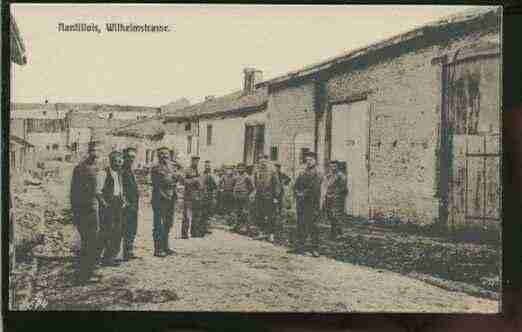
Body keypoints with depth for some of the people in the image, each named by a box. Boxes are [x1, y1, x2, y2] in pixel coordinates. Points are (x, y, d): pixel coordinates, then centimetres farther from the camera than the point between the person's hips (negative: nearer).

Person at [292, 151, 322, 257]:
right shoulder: (302, 174, 15)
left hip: (312, 204, -6)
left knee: (313, 226, -6)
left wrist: (303, 194, -10)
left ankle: (315, 249, -1)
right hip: (301, 203, 6)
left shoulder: (317, 175, -4)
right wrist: (297, 194, -1)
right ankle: (300, 247, 16)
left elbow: (315, 190, -14)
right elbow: (295, 187, 18)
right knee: (301, 225, 9)